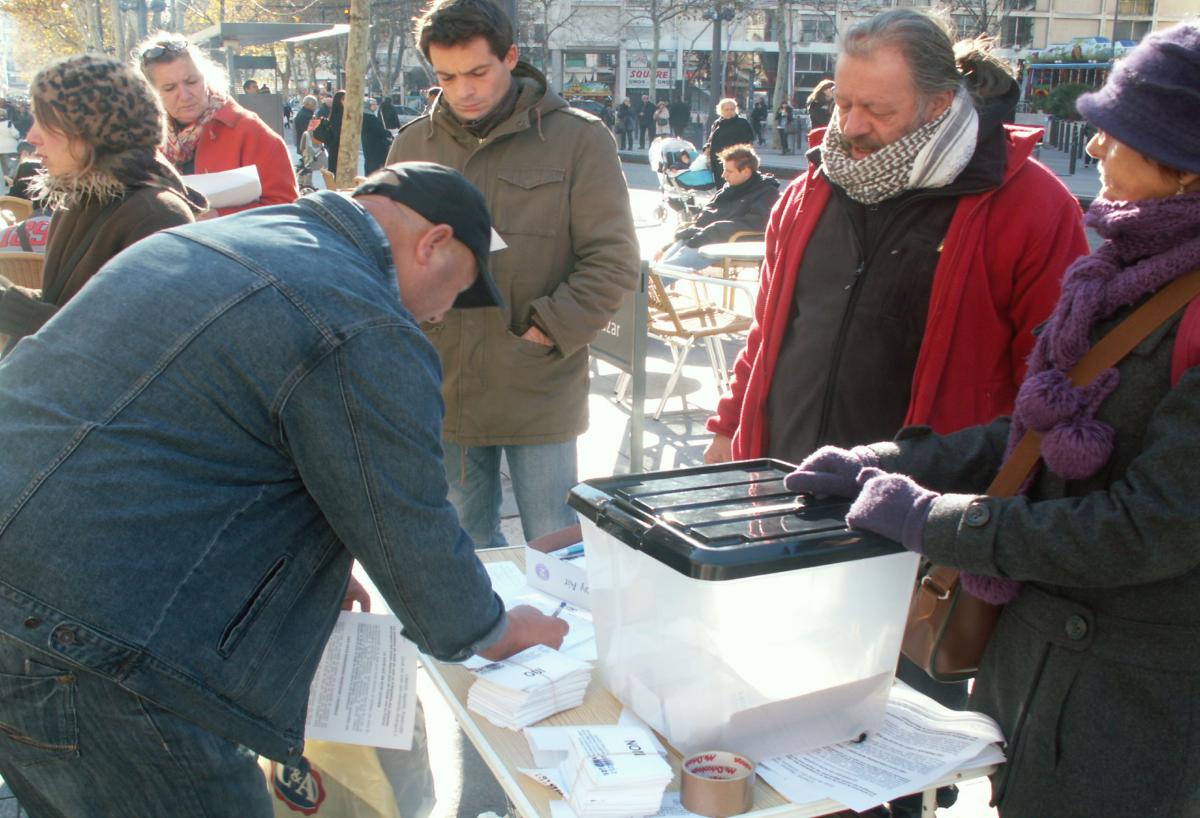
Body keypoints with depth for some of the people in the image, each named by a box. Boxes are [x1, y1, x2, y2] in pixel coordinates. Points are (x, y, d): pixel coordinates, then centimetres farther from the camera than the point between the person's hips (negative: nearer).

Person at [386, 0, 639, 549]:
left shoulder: (577, 139, -4)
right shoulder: (412, 144, 7)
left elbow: (613, 261, -5)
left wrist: (547, 332, -14)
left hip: (538, 395, -4)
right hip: (442, 392, 4)